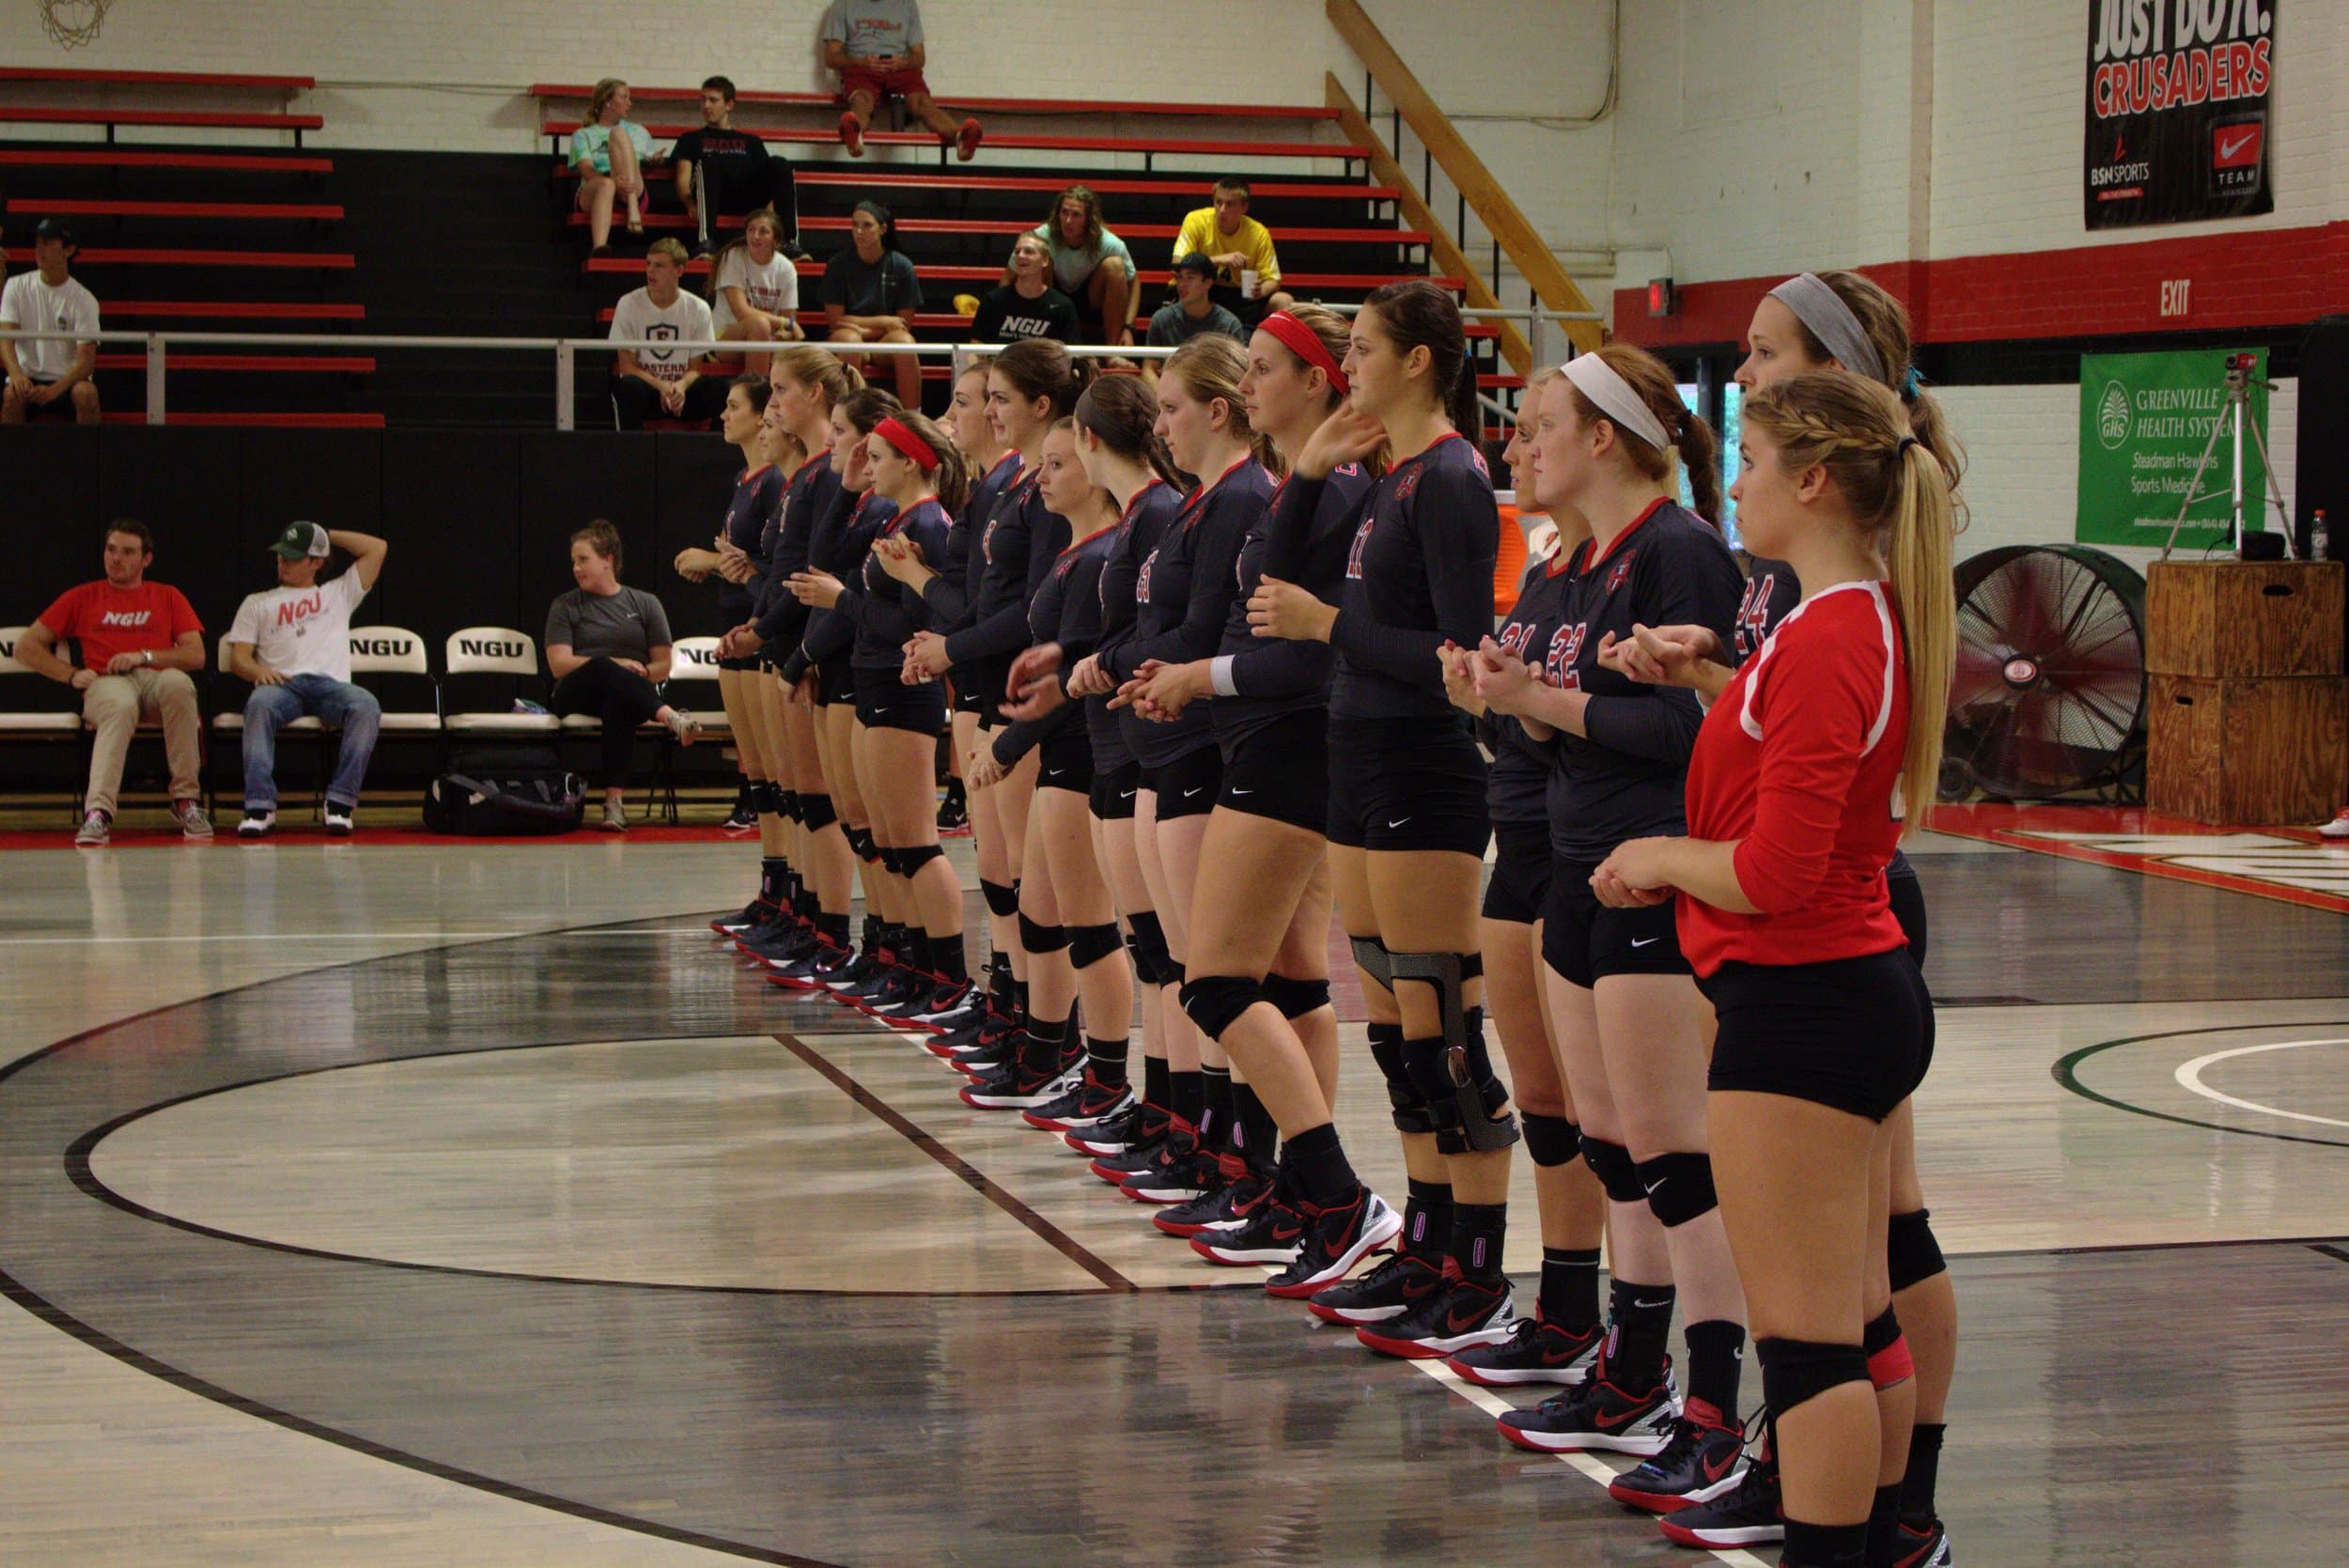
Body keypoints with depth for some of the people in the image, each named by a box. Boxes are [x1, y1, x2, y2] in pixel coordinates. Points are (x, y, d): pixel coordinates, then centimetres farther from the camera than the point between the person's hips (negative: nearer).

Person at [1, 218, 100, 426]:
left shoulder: (84, 299, -4)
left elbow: (86, 359, -11)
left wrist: (54, 390, -30)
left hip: (67, 379, -1)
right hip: (26, 377, 1)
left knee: (86, 392, -33)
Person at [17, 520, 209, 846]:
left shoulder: (168, 598, 22)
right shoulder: (82, 598, 22)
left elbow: (196, 656, 10)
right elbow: (26, 647, 19)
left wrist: (145, 656, -5)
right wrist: (72, 675, 3)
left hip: (156, 679, 1)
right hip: (105, 683, -1)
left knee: (177, 683, -39)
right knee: (120, 705, -41)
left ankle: (186, 800, -33)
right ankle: (98, 812, -53)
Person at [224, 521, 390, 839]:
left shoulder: (338, 593, 30)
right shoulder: (257, 603, 28)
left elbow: (378, 549, 25)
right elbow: (237, 658, 15)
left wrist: (327, 535, 27)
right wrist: (259, 671, -8)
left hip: (329, 683, 0)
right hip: (281, 683, 0)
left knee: (366, 705, -35)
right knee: (260, 703, -38)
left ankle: (340, 803, -36)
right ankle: (260, 807, -43)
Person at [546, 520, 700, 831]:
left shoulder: (645, 604, 16)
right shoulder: (565, 607, 14)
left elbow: (663, 667, 12)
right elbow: (559, 664, -1)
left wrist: (640, 672, -11)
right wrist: (617, 666, -11)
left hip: (625, 693, 0)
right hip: (576, 697, 0)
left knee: (619, 704, -40)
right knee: (602, 667, -37)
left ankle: (614, 797, -50)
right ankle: (670, 717, -56)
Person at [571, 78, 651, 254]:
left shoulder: (638, 132, 32)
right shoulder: (582, 135, 18)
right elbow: (586, 170, 0)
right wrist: (614, 181, -22)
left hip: (632, 194, 1)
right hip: (591, 193, -1)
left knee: (618, 133, -18)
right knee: (606, 185, -39)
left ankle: (633, 211, -38)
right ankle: (599, 246, -65)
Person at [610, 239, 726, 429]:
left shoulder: (698, 309, 0)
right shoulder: (628, 305, -4)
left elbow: (694, 369, 2)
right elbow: (627, 366, -5)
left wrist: (681, 386, -22)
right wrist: (661, 386, -23)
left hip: (682, 392, 1)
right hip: (646, 389, -1)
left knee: (720, 386, -27)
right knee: (629, 386, -36)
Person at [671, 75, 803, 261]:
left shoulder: (750, 140, 34)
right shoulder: (692, 138, 30)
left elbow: (767, 178, 21)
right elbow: (683, 178, 13)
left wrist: (770, 204, -3)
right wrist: (690, 204, -10)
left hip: (748, 198, 2)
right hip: (715, 198, -2)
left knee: (780, 164, -27)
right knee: (707, 164, -36)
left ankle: (789, 241, -39)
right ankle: (705, 240, -51)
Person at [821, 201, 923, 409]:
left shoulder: (901, 266, 1)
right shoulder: (838, 265, 0)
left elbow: (905, 323, 1)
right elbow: (834, 319, -4)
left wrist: (863, 329, -11)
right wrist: (883, 322, -7)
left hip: (886, 340, 1)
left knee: (905, 341, -33)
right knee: (847, 338, -36)